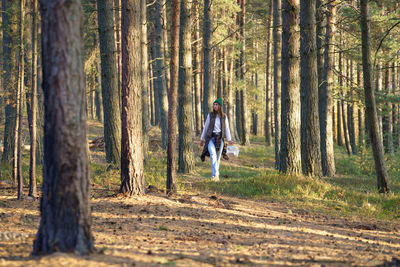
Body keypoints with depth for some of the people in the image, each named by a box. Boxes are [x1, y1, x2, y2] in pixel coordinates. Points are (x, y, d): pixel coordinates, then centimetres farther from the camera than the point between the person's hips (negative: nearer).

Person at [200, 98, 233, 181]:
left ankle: (214, 175, 20)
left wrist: (229, 140, -9)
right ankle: (215, 174, -33)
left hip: (220, 138, 2)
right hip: (210, 137, -2)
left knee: (218, 158, 5)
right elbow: (205, 127, 9)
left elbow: (227, 129, 3)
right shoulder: (210, 115, 3)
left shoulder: (224, 117, 6)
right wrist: (202, 139, 10)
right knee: (212, 154, -24)